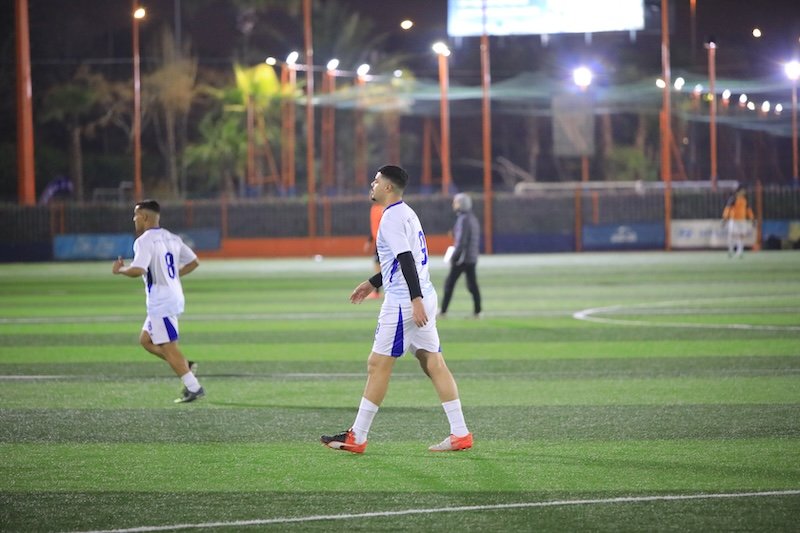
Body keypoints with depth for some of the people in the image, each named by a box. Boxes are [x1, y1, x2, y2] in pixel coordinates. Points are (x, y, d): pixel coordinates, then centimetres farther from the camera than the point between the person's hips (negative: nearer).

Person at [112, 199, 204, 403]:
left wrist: (120, 269, -8)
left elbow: (138, 270, -26)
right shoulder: (171, 238, 12)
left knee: (169, 347, -5)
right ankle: (185, 366, 10)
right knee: (146, 340, 19)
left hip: (161, 302, -9)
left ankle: (193, 388, -7)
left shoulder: (144, 241, -14)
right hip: (174, 296, 9)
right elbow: (193, 262, 17)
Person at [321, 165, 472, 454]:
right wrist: (372, 283, 35)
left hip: (403, 301, -10)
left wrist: (416, 300, -29)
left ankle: (356, 438, 1)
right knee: (434, 364, 6)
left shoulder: (392, 217, -12)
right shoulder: (406, 213, 19)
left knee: (378, 365, -4)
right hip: (423, 297, 10)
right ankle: (460, 433, 1)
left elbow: (406, 259, -22)